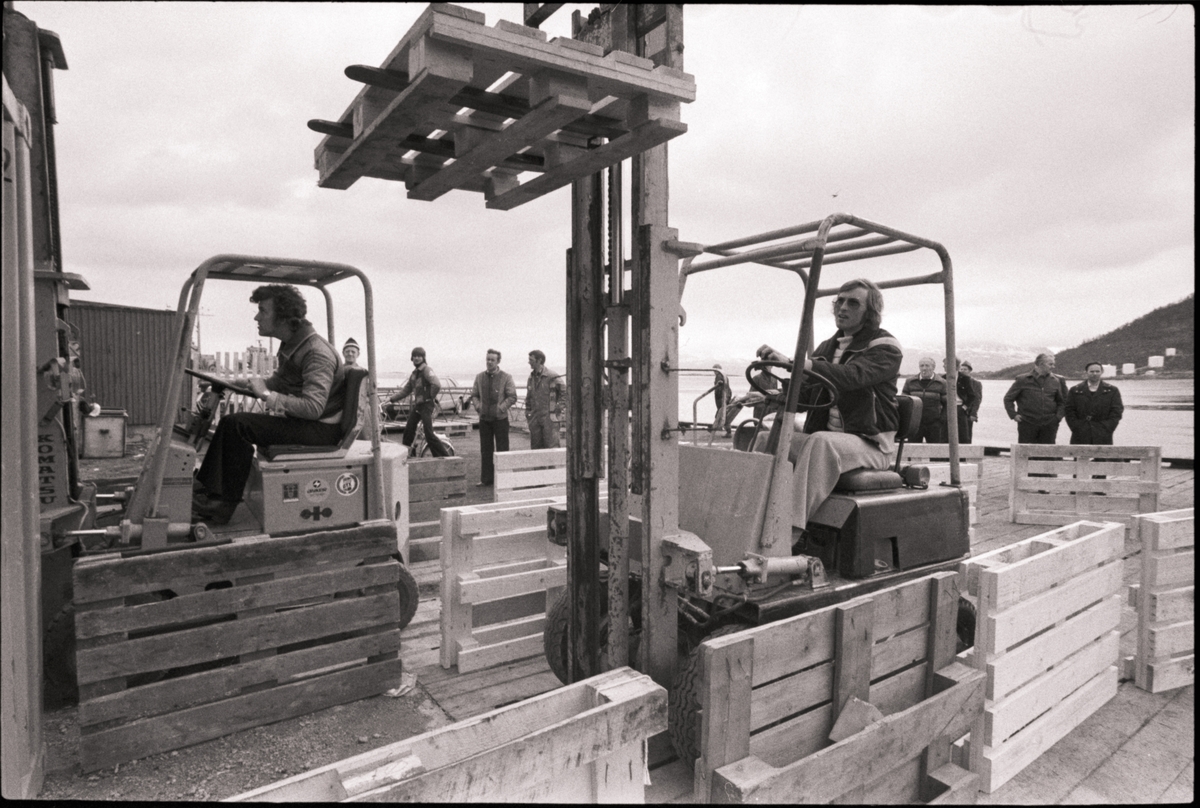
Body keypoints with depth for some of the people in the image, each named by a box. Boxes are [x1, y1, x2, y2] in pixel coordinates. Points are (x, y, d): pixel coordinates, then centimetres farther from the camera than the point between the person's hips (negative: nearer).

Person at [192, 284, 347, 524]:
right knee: (230, 421, 5)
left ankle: (222, 506, -9)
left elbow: (313, 407, -30)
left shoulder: (317, 352, -20)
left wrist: (267, 395, -21)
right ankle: (203, 491, 6)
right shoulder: (290, 345, 11)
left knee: (237, 425, -18)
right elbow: (279, 381, 23)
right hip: (299, 421, 10)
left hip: (321, 428, -10)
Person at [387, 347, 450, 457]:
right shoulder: (414, 373, 16)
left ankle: (445, 457, -7)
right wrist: (391, 398, 14)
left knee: (429, 434, -12)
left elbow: (437, 385, -28)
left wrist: (431, 397, -13)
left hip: (427, 405, -8)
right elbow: (405, 390, 21)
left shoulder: (427, 370, -11)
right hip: (416, 405, 8)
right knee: (408, 431, 8)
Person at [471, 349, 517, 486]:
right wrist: (478, 406, -4)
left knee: (502, 449, 0)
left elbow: (512, 397, -5)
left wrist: (500, 408, -14)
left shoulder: (506, 378, -3)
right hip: (484, 419, 3)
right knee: (485, 449, 6)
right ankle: (486, 478, 13)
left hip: (500, 419, -3)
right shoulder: (480, 377, 8)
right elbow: (474, 395, 14)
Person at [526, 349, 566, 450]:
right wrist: (527, 413, 13)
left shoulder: (552, 376, -9)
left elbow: (565, 391, -4)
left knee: (551, 447, -4)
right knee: (535, 447, 8)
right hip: (535, 418, 6)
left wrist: (558, 407, -7)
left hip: (550, 418, -6)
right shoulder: (531, 377, 12)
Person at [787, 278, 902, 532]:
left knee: (821, 442, -37)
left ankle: (794, 527, -42)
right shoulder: (826, 348, 18)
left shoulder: (885, 347, -4)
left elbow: (852, 376, -26)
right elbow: (804, 394, 14)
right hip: (824, 435, 7)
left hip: (870, 443, -6)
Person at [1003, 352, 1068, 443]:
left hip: (1049, 425, 3)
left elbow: (1061, 402, 20)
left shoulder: (1055, 381, 8)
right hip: (1027, 424, -3)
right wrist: (1013, 414, -4)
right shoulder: (1023, 380, -1)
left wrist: (1058, 416, 5)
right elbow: (1008, 399, 5)